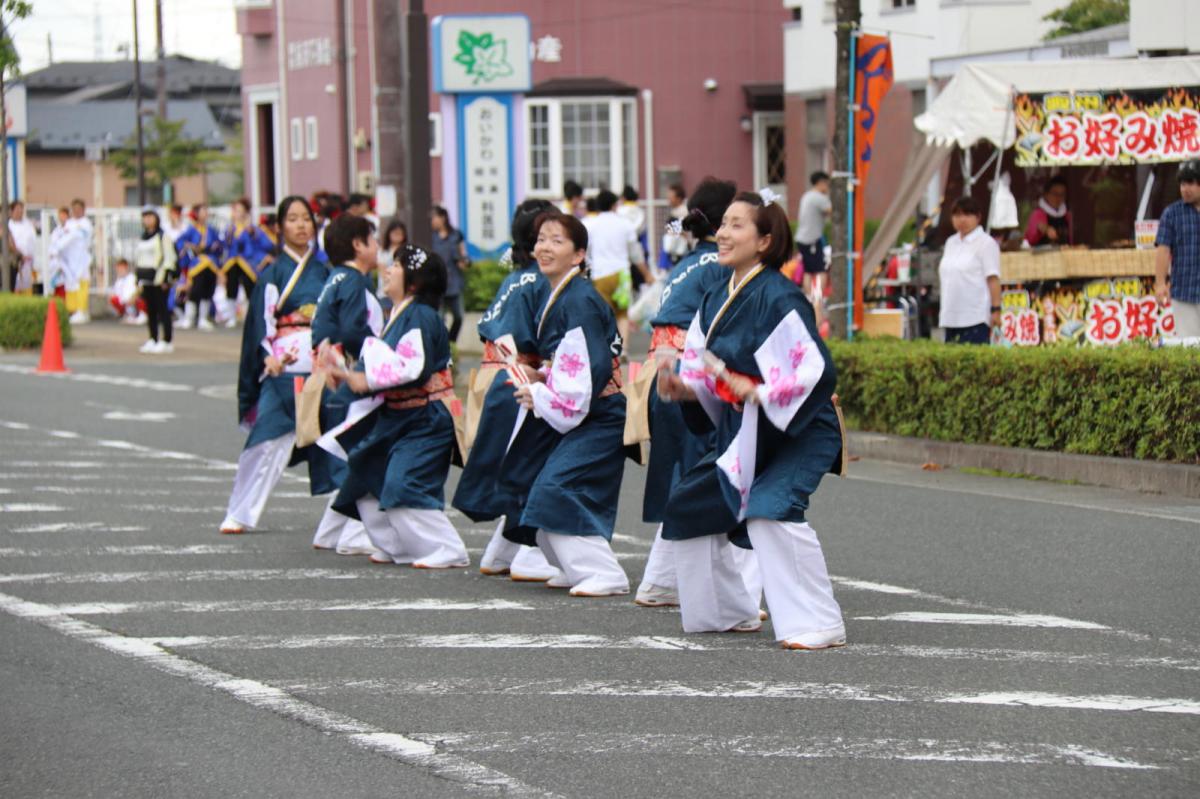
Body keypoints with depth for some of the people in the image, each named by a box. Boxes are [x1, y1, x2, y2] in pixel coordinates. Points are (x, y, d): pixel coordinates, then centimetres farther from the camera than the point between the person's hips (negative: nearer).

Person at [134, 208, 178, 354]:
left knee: (162, 310, -6)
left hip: (159, 279, -8)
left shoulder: (162, 236, -6)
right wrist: (138, 277, 16)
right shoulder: (143, 237, 17)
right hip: (146, 279, 8)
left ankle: (166, 341, -5)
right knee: (150, 311, 10)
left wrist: (165, 278, -15)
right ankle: (153, 340, 17)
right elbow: (137, 257, 22)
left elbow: (169, 257, -10)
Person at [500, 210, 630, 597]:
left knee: (557, 489, -19)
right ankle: (578, 568, 21)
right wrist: (539, 377, 5)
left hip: (600, 417, -10)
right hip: (571, 417, 10)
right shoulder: (555, 298, 11)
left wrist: (542, 397, -15)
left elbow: (594, 368, -24)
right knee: (534, 489, 10)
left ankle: (605, 575, -14)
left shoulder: (580, 301, -18)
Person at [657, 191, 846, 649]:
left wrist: (758, 392, -29)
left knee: (770, 513, -29)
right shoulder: (717, 299, 8)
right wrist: (684, 387, -3)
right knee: (689, 508, 13)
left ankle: (819, 624, -22)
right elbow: (710, 373, 17)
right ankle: (727, 611, 29)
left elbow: (818, 370, -25)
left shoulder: (778, 298, -19)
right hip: (741, 434, 9)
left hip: (797, 433, -9)